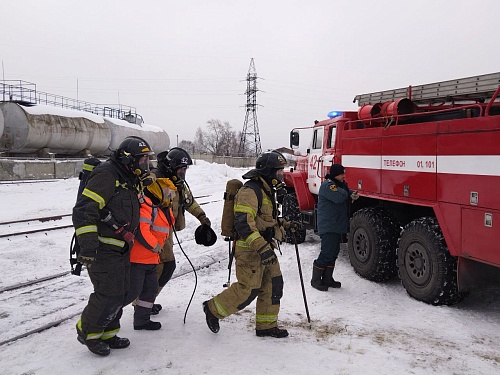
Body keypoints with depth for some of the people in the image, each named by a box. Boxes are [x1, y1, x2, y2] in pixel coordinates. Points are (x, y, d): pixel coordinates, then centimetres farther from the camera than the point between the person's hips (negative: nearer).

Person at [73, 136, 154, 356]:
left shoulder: (130, 180, 13)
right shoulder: (107, 175, -18)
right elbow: (84, 210, -25)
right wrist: (87, 247, -28)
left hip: (121, 249, 10)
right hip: (102, 249, -9)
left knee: (120, 293, 14)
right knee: (109, 294, -7)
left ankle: (107, 334, 30)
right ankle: (88, 333, 17)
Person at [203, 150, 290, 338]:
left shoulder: (267, 190, 16)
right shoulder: (250, 191, -18)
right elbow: (243, 222, -29)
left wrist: (285, 229, 21)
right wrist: (261, 247, -34)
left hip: (264, 248, 10)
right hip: (249, 250, -10)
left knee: (273, 285, 10)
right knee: (248, 289, -5)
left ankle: (266, 325, 23)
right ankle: (214, 309, 16)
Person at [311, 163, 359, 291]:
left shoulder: (339, 184, 17)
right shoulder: (327, 184, -15)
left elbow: (347, 192, 23)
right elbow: (338, 197, -27)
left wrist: (353, 194, -1)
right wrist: (346, 191, -6)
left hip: (337, 226, 10)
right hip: (328, 227, -10)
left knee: (333, 253, 14)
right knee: (326, 253, -8)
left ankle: (327, 279, 23)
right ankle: (315, 280, 4)